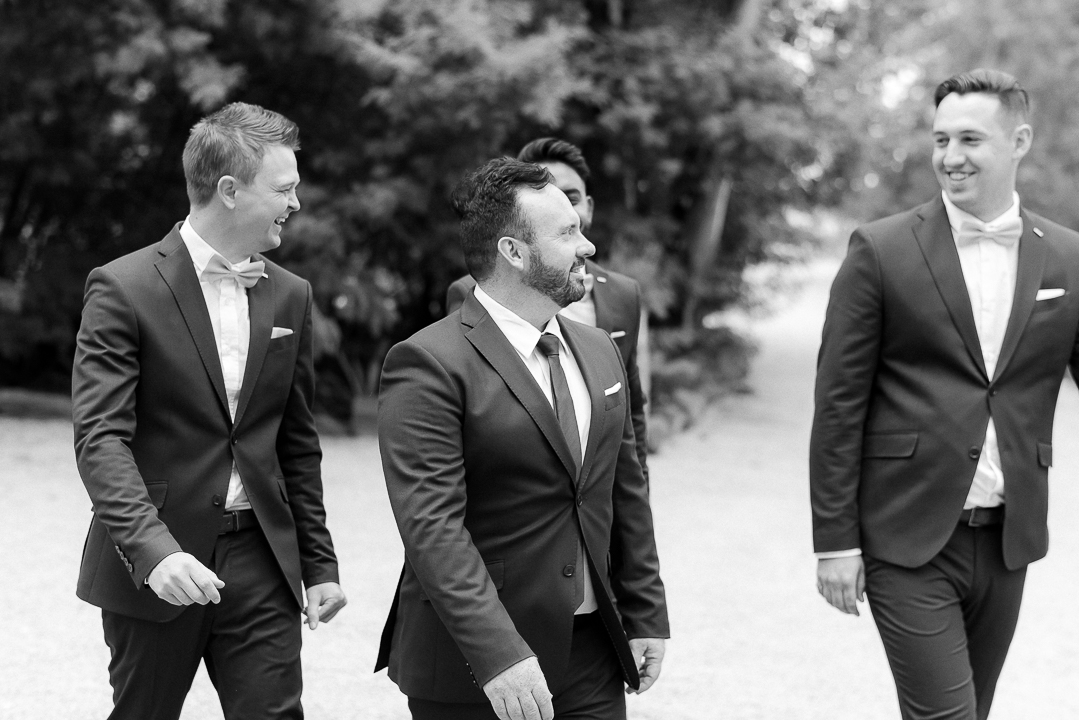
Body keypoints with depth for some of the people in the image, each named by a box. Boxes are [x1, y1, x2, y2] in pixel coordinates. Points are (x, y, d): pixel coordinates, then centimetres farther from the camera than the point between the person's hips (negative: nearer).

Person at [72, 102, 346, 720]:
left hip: (262, 563, 4)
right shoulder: (125, 289, -8)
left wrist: (318, 563, 13)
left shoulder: (290, 296, 9)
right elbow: (101, 437, -16)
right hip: (154, 569, -4)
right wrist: (152, 548, -28)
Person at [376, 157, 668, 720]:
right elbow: (431, 527, -20)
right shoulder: (430, 366, -13)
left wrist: (646, 613, 12)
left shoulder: (598, 352, 11)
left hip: (592, 653, 6)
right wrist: (499, 654, -27)